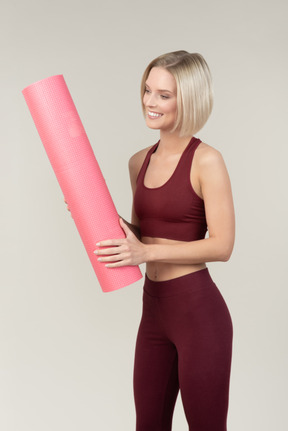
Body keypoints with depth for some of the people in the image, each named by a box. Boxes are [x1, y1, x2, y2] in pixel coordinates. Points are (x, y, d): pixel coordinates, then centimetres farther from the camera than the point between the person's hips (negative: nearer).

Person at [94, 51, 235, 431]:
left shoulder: (206, 160, -12)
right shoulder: (139, 162, 9)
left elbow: (222, 245, -15)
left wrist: (146, 252, -21)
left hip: (198, 311, -7)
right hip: (154, 307, 7)